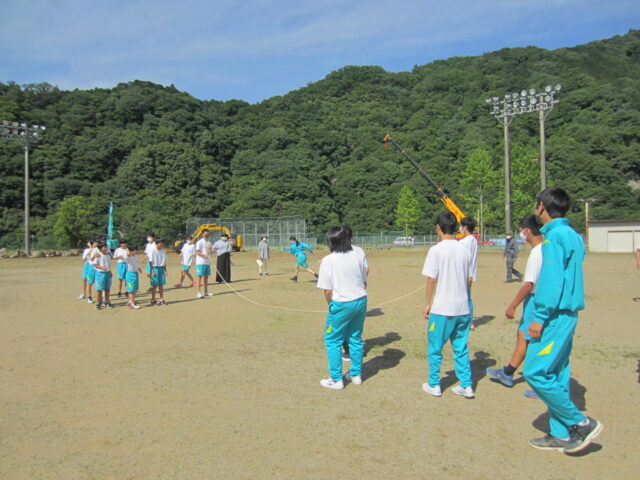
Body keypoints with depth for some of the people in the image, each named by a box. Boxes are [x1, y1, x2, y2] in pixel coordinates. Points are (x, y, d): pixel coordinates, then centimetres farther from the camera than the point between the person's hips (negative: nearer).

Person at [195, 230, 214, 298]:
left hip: (207, 262, 7)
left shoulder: (209, 243, 16)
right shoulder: (199, 242, -7)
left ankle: (206, 291, 18)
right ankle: (199, 292, -7)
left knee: (206, 276, 11)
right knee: (200, 276, -7)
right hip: (200, 262, -7)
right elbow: (197, 252, -14)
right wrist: (204, 255, -28)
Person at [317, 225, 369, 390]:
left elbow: (328, 291, -12)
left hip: (341, 304, -5)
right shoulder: (359, 253, -4)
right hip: (361, 301, 5)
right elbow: (365, 280, 4)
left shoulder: (328, 261, -15)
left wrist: (331, 305, 4)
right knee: (356, 338, 19)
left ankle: (336, 380, 16)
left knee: (333, 340, 12)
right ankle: (356, 375, 31)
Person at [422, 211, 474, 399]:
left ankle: (434, 385, 20)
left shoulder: (436, 250, -12)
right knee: (461, 348, 16)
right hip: (462, 307, 5)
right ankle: (466, 385, 19)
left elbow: (431, 279, -12)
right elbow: (469, 279, 10)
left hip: (441, 309, -5)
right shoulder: (465, 250, 4)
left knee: (435, 348, 10)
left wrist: (428, 303, -2)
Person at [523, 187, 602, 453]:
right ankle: (560, 435, 22)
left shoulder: (555, 236, -15)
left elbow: (552, 281, -21)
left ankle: (581, 423, 4)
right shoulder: (572, 236, 14)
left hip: (555, 317, -10)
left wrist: (539, 318, -18)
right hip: (568, 315, 10)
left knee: (535, 372, -5)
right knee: (556, 375, 14)